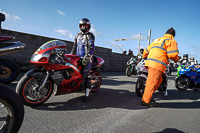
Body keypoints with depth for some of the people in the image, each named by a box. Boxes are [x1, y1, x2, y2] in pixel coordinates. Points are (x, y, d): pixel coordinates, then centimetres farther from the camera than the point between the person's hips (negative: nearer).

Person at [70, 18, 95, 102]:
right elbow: (74, 47, 24)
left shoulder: (90, 36, -2)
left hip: (87, 58, -7)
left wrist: (86, 57, -24)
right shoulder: (78, 36, 20)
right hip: (78, 57, 7)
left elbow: (92, 48, -14)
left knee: (85, 75, -13)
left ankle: (87, 93, -10)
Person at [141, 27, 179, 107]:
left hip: (150, 62, 8)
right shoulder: (171, 41, 7)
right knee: (152, 82, -8)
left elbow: (147, 50, 31)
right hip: (157, 64, -8)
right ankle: (146, 100, -5)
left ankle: (148, 96, 18)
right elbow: (173, 54, -6)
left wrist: (144, 57, 50)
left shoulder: (157, 40, 28)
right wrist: (177, 60, 15)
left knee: (159, 80, 17)